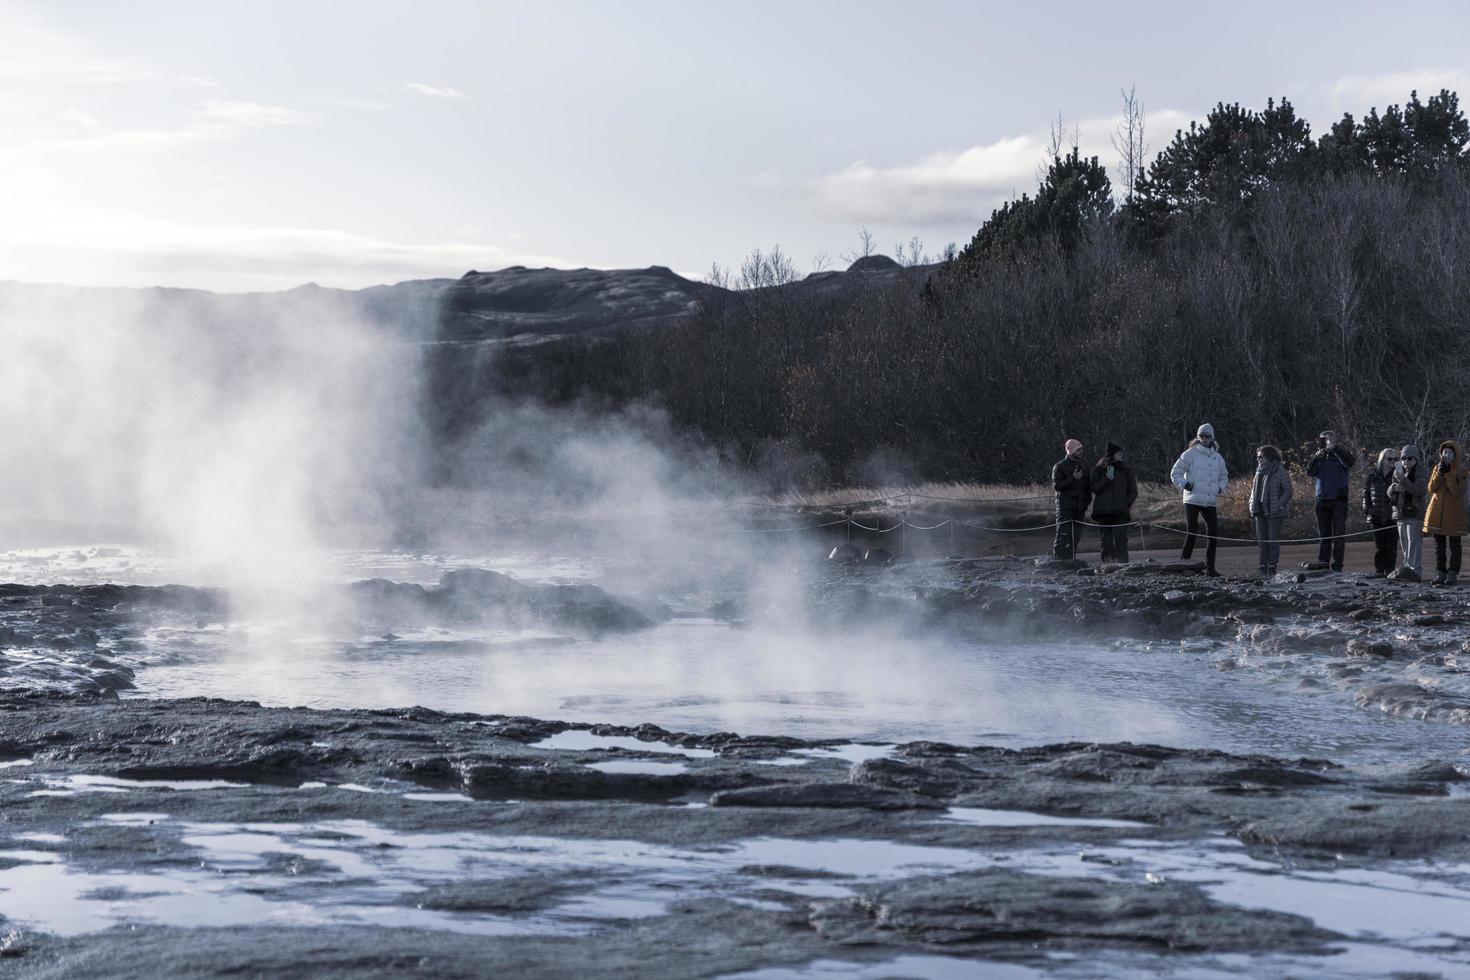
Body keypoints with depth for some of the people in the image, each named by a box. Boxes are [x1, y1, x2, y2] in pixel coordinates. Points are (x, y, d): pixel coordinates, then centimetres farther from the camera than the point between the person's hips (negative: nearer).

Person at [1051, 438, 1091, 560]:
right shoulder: (1060, 466, -2)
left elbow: (1088, 487, 23)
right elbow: (1056, 486, -11)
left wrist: (1086, 505, 16)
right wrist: (1073, 478, -18)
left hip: (1080, 509, 6)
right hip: (1065, 508, -6)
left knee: (1076, 537, 5)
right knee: (1064, 536, -12)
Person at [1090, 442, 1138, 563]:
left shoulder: (1126, 469, 11)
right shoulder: (1099, 469, 9)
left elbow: (1133, 491, 12)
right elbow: (1094, 488, 0)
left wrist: (1127, 503, -4)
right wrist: (1107, 478, -11)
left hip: (1121, 512, 0)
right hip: (1103, 511, 0)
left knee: (1121, 539, -12)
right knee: (1106, 541, 0)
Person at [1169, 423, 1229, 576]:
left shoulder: (1217, 457, 13)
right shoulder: (1190, 454, -2)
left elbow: (1223, 477, 28)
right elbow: (1175, 474, 1)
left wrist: (1220, 488, 9)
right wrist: (1185, 485, -13)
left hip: (1210, 502, 5)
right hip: (1193, 500, -5)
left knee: (1212, 533, 4)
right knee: (1192, 531, -10)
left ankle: (1210, 567, 11)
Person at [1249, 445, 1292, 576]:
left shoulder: (1280, 471, -6)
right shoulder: (1259, 472, 14)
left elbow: (1287, 491, -7)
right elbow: (1254, 490, 22)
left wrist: (1280, 506, -15)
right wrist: (1252, 505, 9)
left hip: (1274, 512, -6)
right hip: (1260, 512, 6)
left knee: (1273, 540, -2)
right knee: (1262, 539, 6)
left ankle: (1272, 565, 3)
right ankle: (1263, 564, 11)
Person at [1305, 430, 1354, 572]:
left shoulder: (1340, 455, 1)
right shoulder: (1320, 457, 12)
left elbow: (1349, 461, -21)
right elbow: (1310, 472, -1)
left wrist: (1334, 448, -27)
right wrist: (1316, 458, -16)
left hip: (1339, 500, -4)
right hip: (1322, 500, 4)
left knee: (1339, 533, -3)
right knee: (1323, 534, 4)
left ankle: (1337, 564, -2)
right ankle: (1322, 563, 5)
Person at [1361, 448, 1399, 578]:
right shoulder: (1373, 475, 5)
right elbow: (1365, 492, 13)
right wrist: (1367, 509, 5)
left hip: (1392, 516, -3)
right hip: (1376, 516, 3)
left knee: (1391, 544, 0)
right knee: (1379, 544, 7)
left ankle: (1390, 570, 5)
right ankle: (1379, 570, 13)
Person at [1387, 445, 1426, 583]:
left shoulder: (1419, 475, -5)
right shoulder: (1398, 473, 14)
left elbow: (1419, 491, -21)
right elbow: (1390, 493, 13)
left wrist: (1403, 480, -27)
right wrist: (1394, 487, -11)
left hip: (1415, 513, -7)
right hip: (1401, 514, 7)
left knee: (1414, 543, -13)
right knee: (1404, 545, 11)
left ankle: (1415, 570, -18)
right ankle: (1408, 567, 17)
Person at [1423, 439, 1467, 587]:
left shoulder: (1461, 470, -3)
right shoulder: (1437, 467, 10)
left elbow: (1457, 491, -13)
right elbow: (1431, 489, 1)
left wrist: (1449, 474, -20)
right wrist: (1439, 474, -12)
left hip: (1454, 512, -4)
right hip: (1436, 511, 4)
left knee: (1454, 544, -2)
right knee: (1439, 545, 6)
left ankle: (1453, 574, -1)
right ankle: (1440, 573, 11)